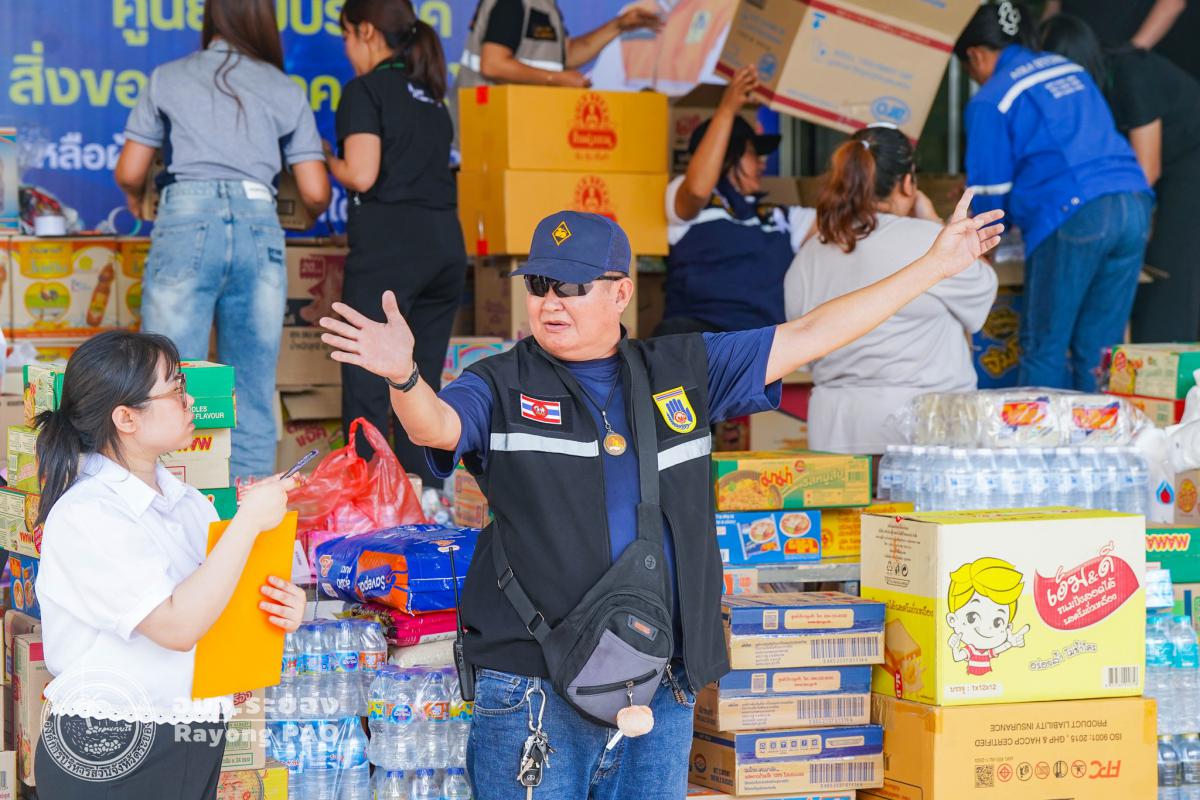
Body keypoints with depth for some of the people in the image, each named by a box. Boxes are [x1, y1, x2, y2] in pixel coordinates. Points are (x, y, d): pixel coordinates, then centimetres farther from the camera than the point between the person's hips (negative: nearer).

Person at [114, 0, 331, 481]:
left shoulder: (167, 79, 11)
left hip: (187, 221, -1)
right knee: (253, 392, 7)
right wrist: (311, 215, 33)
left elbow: (128, 174, 10)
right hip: (259, 223, 2)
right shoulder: (286, 92, 14)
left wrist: (135, 199, 33)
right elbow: (315, 193, 9)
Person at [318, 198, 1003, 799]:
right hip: (535, 693, -3)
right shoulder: (501, 386, 3)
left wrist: (934, 266, 16)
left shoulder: (683, 372, 12)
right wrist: (404, 376, -41)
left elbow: (807, 338, 16)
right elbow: (436, 426, -17)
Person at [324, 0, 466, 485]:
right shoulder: (431, 96, 19)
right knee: (422, 385, 11)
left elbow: (362, 175, -12)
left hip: (388, 244, -7)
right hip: (446, 244, 7)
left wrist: (325, 159, 7)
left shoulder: (366, 90, -3)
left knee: (366, 386, -4)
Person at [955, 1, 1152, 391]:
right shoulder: (1071, 70, 23)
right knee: (1099, 349, 9)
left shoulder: (990, 101, 2)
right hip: (1134, 203, 7)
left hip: (1074, 215, -6)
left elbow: (990, 188, 4)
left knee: (1044, 347, 4)